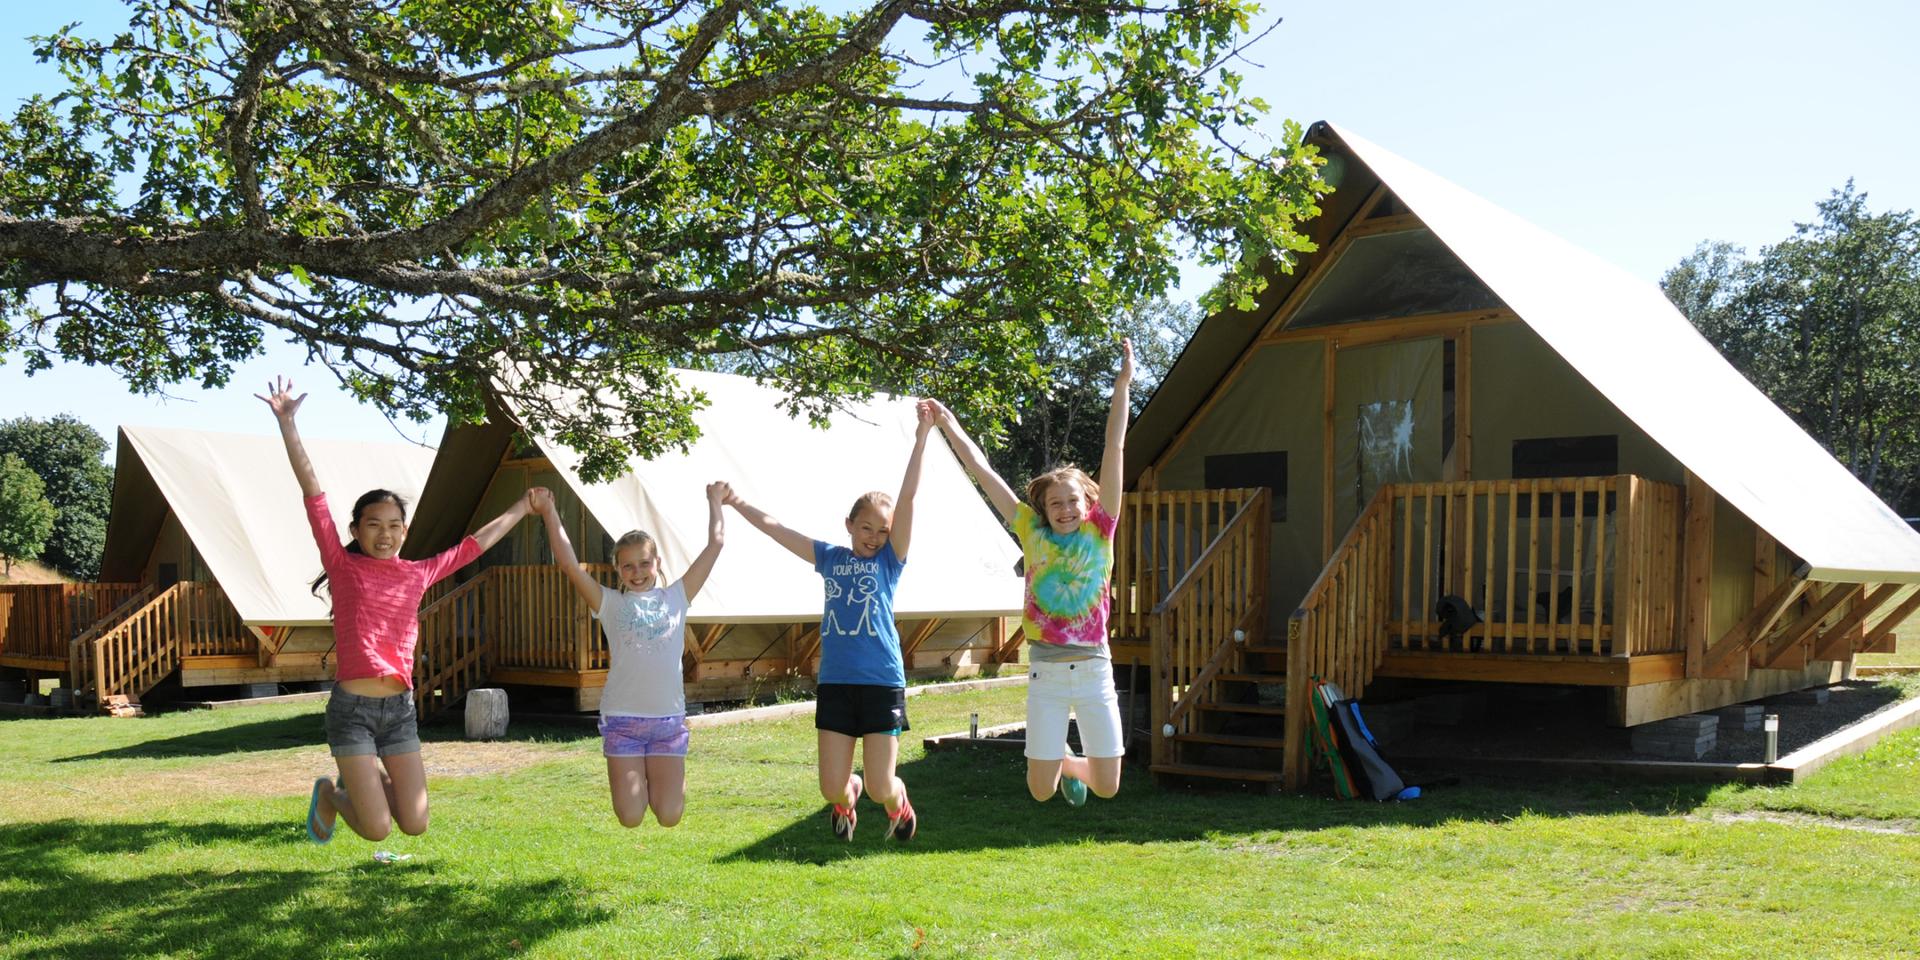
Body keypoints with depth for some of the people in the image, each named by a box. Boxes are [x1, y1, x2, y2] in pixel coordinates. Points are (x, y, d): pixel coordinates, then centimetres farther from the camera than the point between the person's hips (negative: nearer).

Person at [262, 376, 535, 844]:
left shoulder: (418, 573, 9)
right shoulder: (342, 567, -1)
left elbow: (475, 544, 22)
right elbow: (312, 492, -6)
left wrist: (523, 508, 31)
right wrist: (286, 423, -9)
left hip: (401, 708, 4)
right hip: (352, 709, -4)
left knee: (415, 824, 2)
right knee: (377, 830, -7)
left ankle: (365, 779, 31)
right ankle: (330, 794, 26)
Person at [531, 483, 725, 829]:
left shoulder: (676, 597, 8)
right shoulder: (610, 603, 4)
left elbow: (715, 544, 9)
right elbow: (568, 564, -7)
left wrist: (714, 503, 16)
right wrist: (549, 513, -7)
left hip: (669, 721, 1)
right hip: (622, 720, -1)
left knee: (669, 817, -3)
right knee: (630, 818, -3)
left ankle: (656, 778, 30)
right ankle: (635, 778, 31)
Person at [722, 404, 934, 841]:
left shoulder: (890, 559, 3)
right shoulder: (830, 557, 10)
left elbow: (907, 498, -7)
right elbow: (773, 527, 14)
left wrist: (920, 440, -14)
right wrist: (735, 502, 14)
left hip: (883, 682, -2)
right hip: (835, 682, 2)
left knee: (880, 788, -1)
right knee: (832, 788, 1)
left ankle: (898, 803, 35)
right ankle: (847, 796, 38)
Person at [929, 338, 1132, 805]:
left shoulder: (1100, 531, -1)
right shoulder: (1033, 534, 1)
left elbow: (1114, 451, -5)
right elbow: (983, 472, 4)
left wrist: (1122, 385, -8)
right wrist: (950, 426, 5)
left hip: (1094, 670, 0)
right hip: (1046, 671, 0)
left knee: (1106, 786, 4)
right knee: (1041, 790, 4)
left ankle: (1071, 764, 39)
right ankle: (1060, 763, 39)